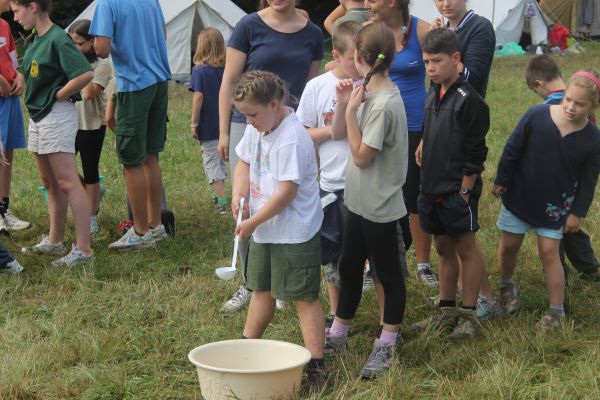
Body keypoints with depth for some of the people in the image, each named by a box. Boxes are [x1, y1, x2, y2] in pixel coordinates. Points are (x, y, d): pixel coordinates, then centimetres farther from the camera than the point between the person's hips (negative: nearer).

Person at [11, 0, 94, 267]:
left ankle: (83, 249, -10)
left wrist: (58, 95, -16)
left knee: (67, 183, -10)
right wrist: (38, 98, 9)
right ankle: (54, 241, 26)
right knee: (50, 183, 16)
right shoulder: (36, 39, 11)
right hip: (37, 116, 10)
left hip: (56, 115, -10)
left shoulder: (58, 39, -17)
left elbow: (86, 74, -27)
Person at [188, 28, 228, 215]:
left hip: (209, 125, -5)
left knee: (211, 161, 1)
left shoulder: (200, 70, -14)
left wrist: (194, 124, -11)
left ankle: (222, 199, -8)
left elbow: (198, 97, -17)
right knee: (222, 159, 20)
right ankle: (220, 193, 33)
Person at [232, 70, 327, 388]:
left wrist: (252, 222, -19)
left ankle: (316, 365, 2)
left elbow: (286, 192, -26)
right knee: (261, 290, 22)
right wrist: (238, 194, -6)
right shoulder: (256, 129, 3)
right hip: (264, 230, 9)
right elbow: (244, 162, 15)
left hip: (294, 234, -9)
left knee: (304, 298, -3)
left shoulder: (291, 139, -25)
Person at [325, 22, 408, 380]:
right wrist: (344, 104, -4)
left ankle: (387, 344, 18)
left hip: (380, 206, -10)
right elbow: (339, 133, 12)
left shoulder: (384, 104, -23)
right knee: (349, 267, 18)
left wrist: (352, 110, -18)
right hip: (361, 200, 10)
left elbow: (361, 156, -19)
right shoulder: (371, 92, 4)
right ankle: (338, 334, 31)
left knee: (388, 273, 6)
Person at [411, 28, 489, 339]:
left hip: (457, 191, -8)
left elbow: (475, 153, -15)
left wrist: (465, 190, -14)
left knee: (466, 248, 2)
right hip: (432, 190, 8)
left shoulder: (469, 100, -15)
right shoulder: (434, 95, 9)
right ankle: (446, 311, 25)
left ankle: (468, 315, 11)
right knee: (443, 248, 15)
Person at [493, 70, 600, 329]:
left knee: (549, 251, 0)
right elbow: (511, 150, -7)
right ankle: (507, 285, 41)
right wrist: (501, 181, -2)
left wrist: (577, 212, -2)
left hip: (555, 204, -1)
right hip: (519, 196, 1)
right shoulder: (536, 116, -19)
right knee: (509, 245, 12)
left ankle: (556, 310, 10)